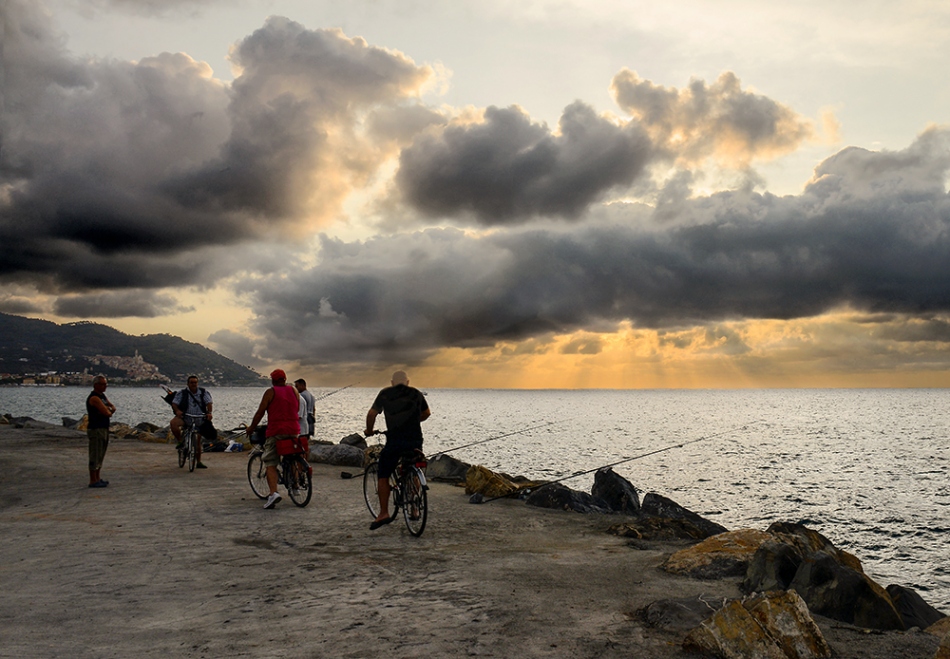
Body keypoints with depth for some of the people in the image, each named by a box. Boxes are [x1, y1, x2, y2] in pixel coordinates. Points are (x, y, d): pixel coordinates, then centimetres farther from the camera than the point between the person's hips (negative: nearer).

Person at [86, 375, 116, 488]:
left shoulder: (102, 396, 15)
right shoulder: (94, 398, -16)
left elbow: (113, 408, 13)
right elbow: (107, 413, -21)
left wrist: (109, 409, -9)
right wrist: (109, 411, 2)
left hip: (104, 429, 10)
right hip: (96, 430, -10)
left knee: (100, 455, 15)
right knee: (95, 456, -7)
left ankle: (97, 478, 23)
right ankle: (93, 481, -4)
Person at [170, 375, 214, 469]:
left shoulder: (203, 392, 2)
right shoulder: (182, 393, -1)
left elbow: (209, 403, -6)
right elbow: (174, 403, -5)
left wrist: (209, 413, -25)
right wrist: (177, 411, -27)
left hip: (199, 419, 1)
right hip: (185, 417, -1)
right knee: (173, 423, -33)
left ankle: (199, 461, 17)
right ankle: (180, 441, -10)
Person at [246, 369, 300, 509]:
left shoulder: (270, 392, -1)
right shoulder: (294, 390, 11)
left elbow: (260, 412, -3)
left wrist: (251, 428, 9)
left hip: (275, 432, -4)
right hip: (294, 431, 4)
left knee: (270, 464, -5)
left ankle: (273, 492, -22)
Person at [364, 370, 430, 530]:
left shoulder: (385, 394, 7)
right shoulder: (416, 394, 14)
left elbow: (372, 414, 2)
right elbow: (426, 413, 26)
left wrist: (369, 431, 18)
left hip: (394, 441, -3)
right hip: (415, 441, 3)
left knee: (383, 476, 8)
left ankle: (383, 513, 1)